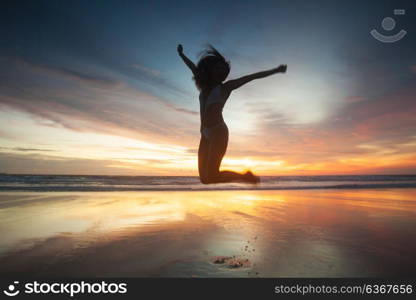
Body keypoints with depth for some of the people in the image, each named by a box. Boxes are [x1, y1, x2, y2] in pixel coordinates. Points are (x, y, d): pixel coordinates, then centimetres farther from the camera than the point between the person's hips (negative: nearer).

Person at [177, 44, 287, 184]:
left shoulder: (225, 86, 6)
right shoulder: (205, 85, 19)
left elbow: (252, 76, 7)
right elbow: (193, 67, 35)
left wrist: (276, 70, 6)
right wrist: (181, 54, 49)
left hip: (218, 132, -6)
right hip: (206, 135, 6)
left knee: (211, 177, -17)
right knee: (204, 178, 2)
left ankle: (246, 177, 5)